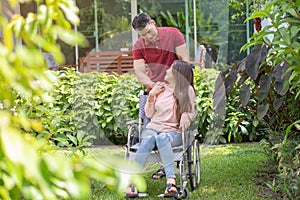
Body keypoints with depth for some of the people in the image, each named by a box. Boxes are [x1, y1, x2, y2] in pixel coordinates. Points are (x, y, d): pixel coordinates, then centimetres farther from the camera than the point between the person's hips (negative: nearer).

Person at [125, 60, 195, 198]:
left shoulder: (187, 90, 5)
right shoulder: (159, 87, 12)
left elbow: (191, 113, 5)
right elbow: (149, 114, 15)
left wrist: (185, 116, -19)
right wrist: (151, 96, 1)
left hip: (174, 131, -2)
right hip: (153, 128, 2)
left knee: (162, 138, -38)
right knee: (148, 139, -34)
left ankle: (170, 181, -51)